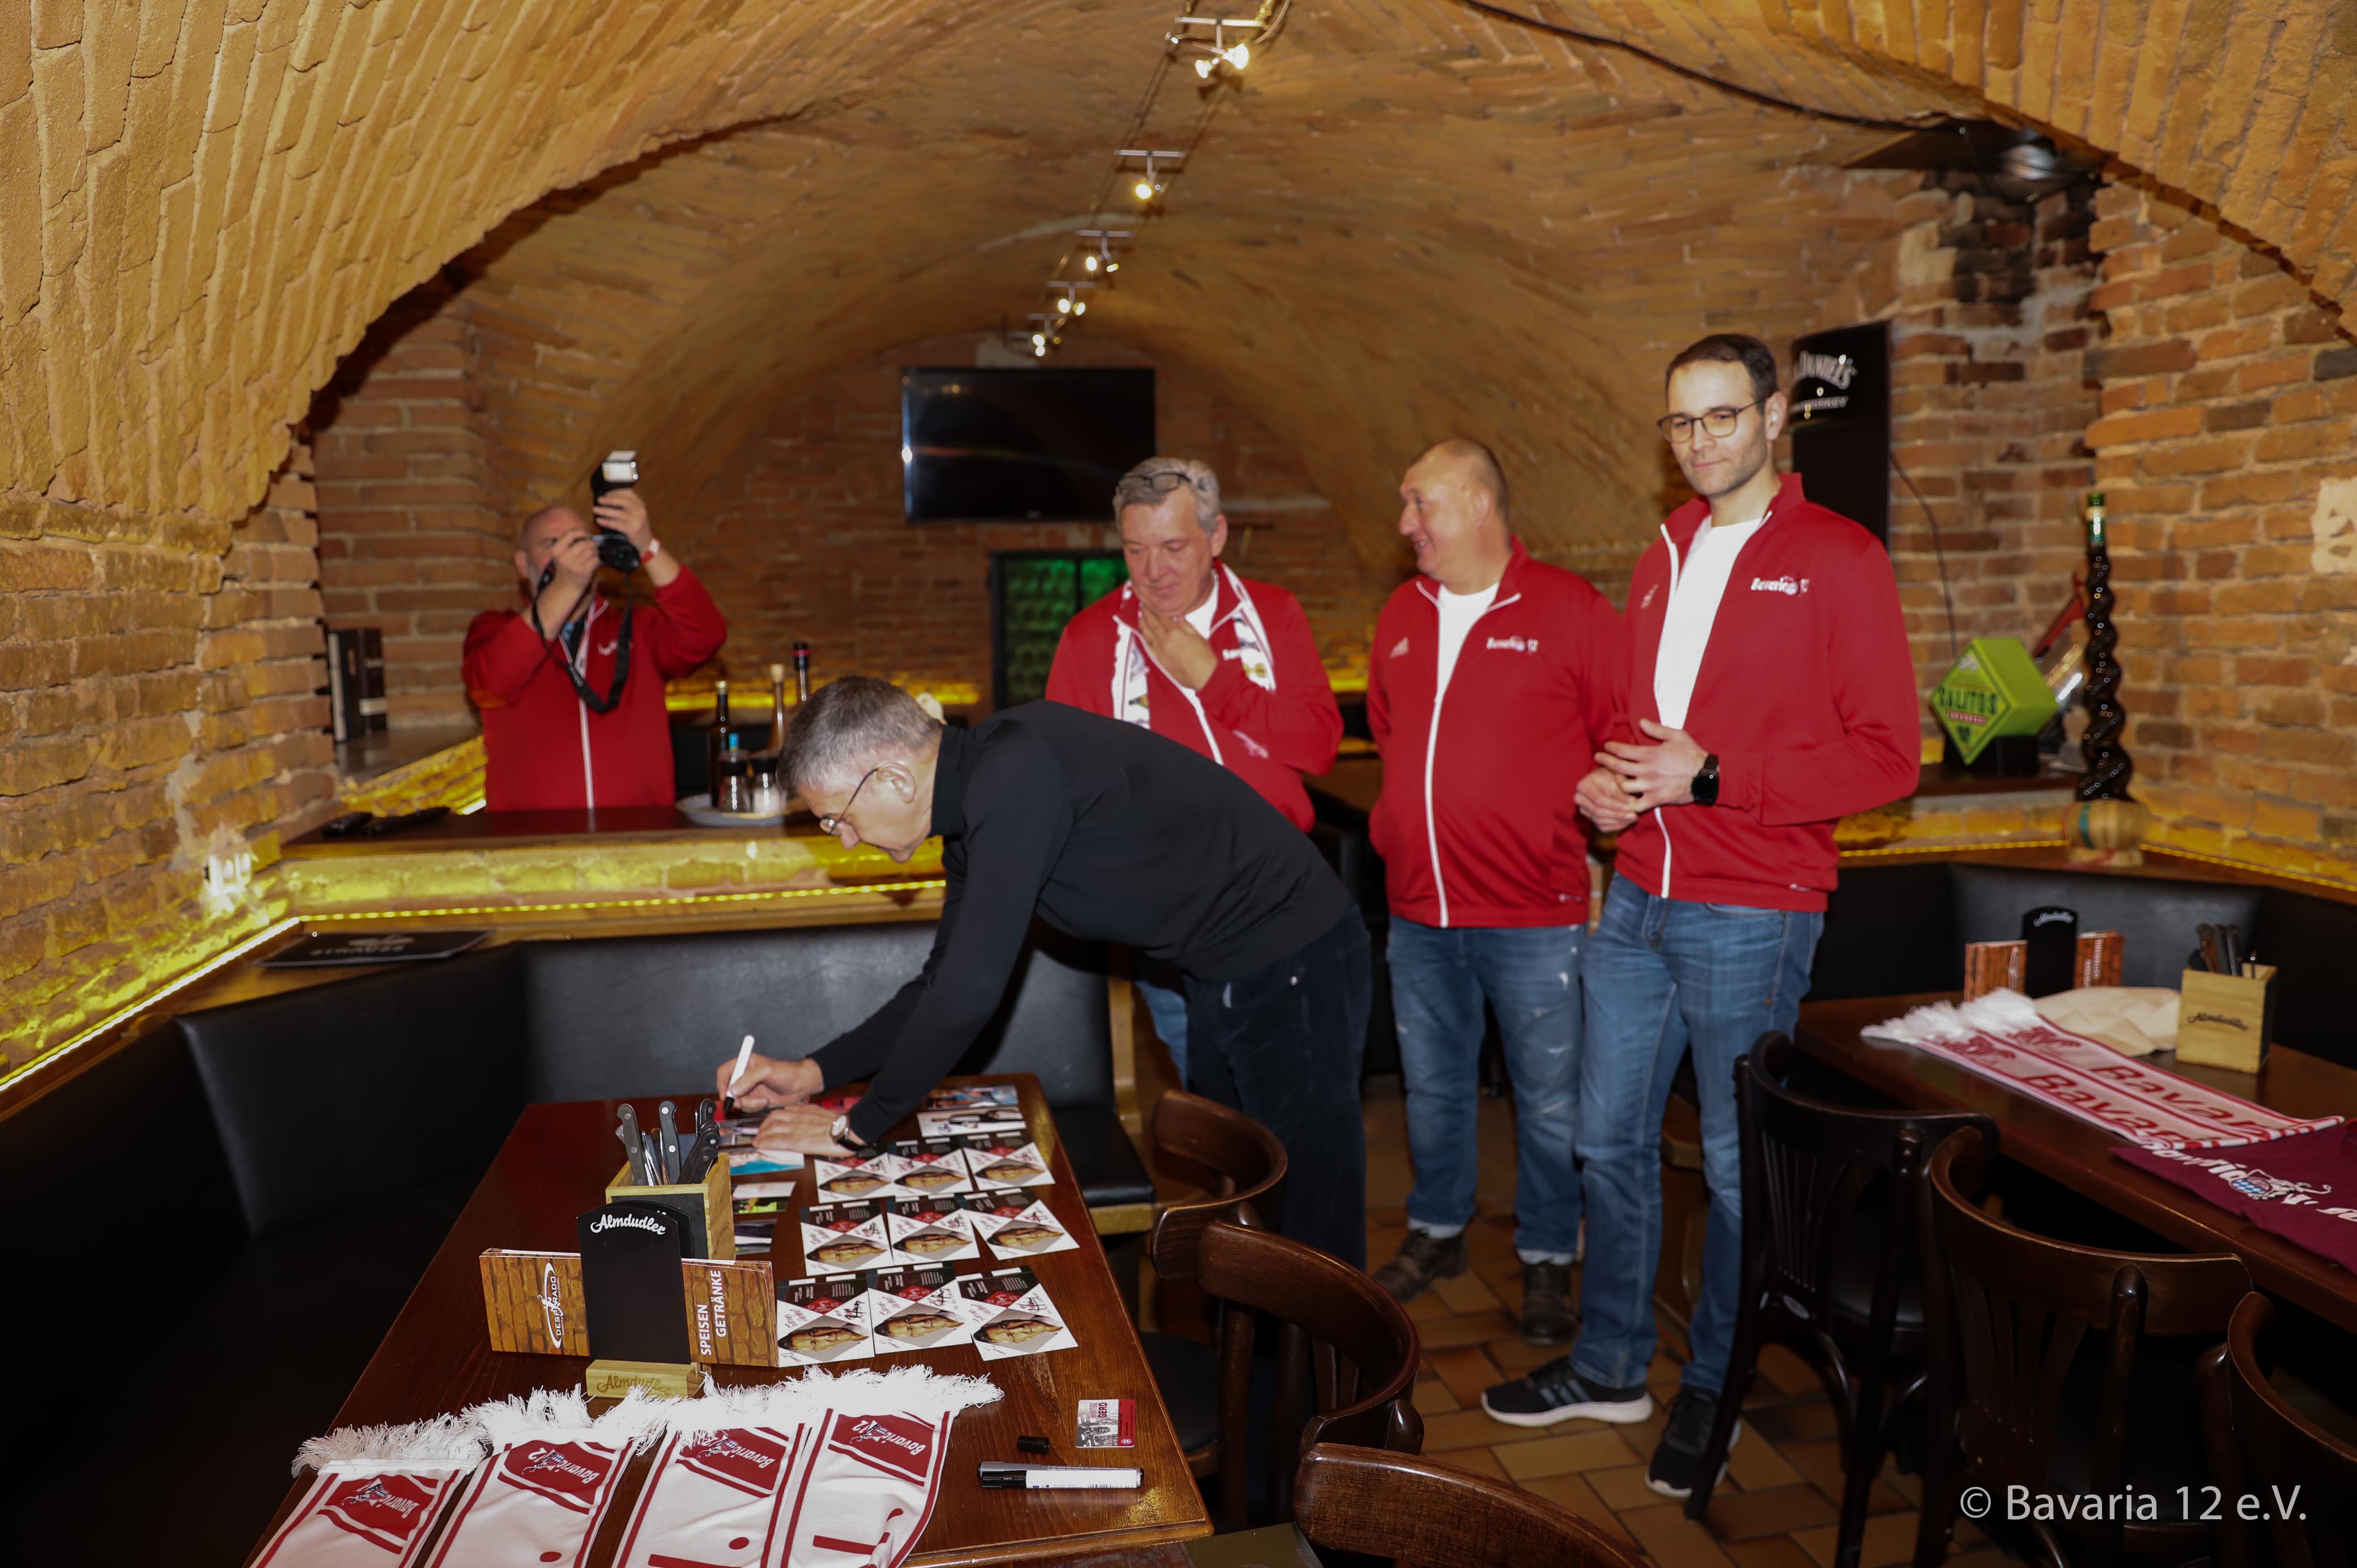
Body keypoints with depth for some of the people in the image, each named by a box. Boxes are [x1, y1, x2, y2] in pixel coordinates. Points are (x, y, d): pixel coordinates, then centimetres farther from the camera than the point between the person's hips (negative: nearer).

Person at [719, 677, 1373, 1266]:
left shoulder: (1016, 774, -27)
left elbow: (971, 990, -28)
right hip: (1221, 976, 10)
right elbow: (945, 981, 14)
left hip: (1292, 969, -10)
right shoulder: (978, 802, 4)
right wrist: (815, 1071, 6)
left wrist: (856, 1126, -16)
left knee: (1314, 1231, 0)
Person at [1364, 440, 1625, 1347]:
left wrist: (1578, 817, -4)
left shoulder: (1568, 609, -8)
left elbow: (1622, 738, -4)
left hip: (1532, 911, -5)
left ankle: (1546, 1261, 24)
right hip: (1418, 908, 5)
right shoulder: (1402, 616, 9)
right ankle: (1437, 1233, 37)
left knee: (1548, 1099, 6)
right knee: (1432, 1085, 18)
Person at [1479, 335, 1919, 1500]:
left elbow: (1886, 756, -11)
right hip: (1637, 901, 6)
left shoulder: (1836, 559, -5)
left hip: (1753, 914, -6)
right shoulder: (1661, 562, 15)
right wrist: (1600, 780, 2)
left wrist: (1709, 777, -18)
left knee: (1737, 1164, 6)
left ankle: (1715, 1389, 25)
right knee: (1610, 1135, 13)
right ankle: (1610, 1364, 30)